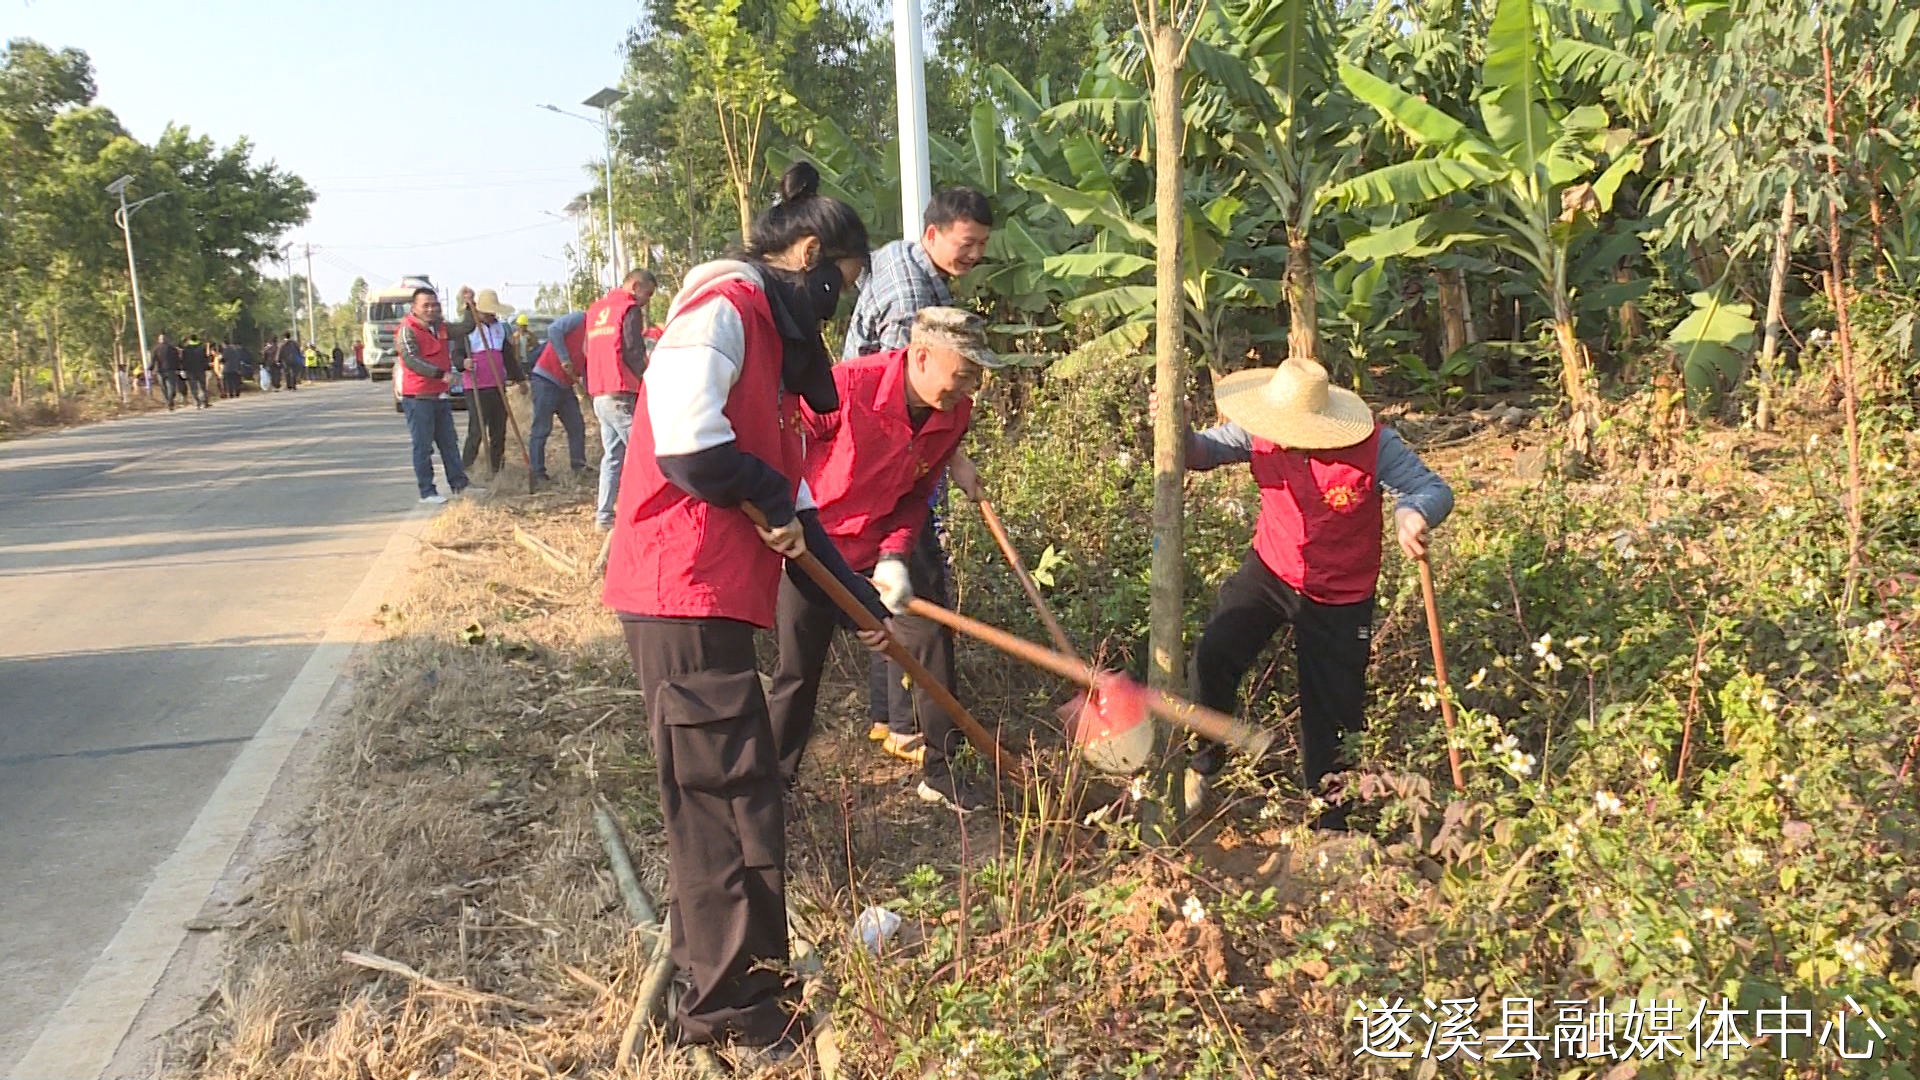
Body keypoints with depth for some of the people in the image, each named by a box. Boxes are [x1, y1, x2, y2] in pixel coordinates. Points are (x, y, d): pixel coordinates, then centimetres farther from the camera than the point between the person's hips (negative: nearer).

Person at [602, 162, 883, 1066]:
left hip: (714, 595, 10)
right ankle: (747, 1020, 10)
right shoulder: (723, 308, -9)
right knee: (735, 800, -3)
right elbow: (686, 441, -25)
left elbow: (789, 499, 23)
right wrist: (768, 501, -8)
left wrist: (859, 600, 21)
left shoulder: (774, 340, 22)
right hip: (684, 593, -10)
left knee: (716, 797, 17)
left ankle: (714, 987, 32)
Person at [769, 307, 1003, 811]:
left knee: (931, 639, -2)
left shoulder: (955, 413, -10)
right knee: (797, 669, 1)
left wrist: (895, 555, -14)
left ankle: (940, 770, 14)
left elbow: (915, 495, -1)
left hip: (882, 550, 5)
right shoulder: (849, 385, -28)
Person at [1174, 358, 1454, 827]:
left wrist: (1413, 513, -48)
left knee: (1327, 716, 6)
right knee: (1214, 654, -22)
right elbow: (1201, 453, -11)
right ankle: (1204, 761, 5)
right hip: (1270, 571, 2)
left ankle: (1329, 823, 29)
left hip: (1339, 597, -2)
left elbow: (1435, 489, -23)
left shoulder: (1373, 446, -25)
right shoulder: (1261, 435, -17)